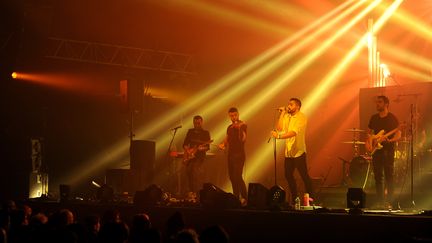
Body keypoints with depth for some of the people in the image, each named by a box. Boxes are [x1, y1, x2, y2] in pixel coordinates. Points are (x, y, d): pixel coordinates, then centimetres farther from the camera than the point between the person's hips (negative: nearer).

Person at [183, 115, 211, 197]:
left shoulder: (205, 133, 4)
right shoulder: (190, 131, 14)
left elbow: (207, 147, -2)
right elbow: (185, 143, 15)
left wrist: (202, 148, -22)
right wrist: (186, 149, -5)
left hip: (199, 156, -4)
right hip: (189, 156, 4)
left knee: (195, 172, -19)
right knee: (188, 172, -3)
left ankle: (195, 192, -18)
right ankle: (190, 191, 9)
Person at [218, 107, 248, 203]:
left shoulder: (243, 125, -4)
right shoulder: (230, 127, 17)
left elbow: (243, 139, -17)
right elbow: (227, 139, 24)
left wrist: (239, 129, -30)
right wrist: (222, 144, 3)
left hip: (239, 154, -7)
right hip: (231, 154, 7)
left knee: (237, 176, -16)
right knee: (232, 177, 6)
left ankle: (244, 198, -14)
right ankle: (236, 197, 13)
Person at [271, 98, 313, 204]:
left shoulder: (301, 117, -11)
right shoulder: (287, 116, 10)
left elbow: (294, 132, -23)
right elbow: (279, 128, -1)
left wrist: (279, 136, -34)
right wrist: (282, 114, -2)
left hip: (298, 152, -7)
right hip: (288, 152, 7)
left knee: (304, 176, -4)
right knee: (288, 175, 11)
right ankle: (294, 198, 24)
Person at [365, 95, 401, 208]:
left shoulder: (392, 118, -3)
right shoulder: (374, 118, 12)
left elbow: (398, 134, -7)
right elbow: (369, 132, 22)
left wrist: (389, 140, -25)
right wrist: (368, 141, 4)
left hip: (388, 150, -5)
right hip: (376, 150, 5)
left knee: (389, 176, -6)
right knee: (378, 177, 5)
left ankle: (389, 202, -4)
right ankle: (380, 202, 9)